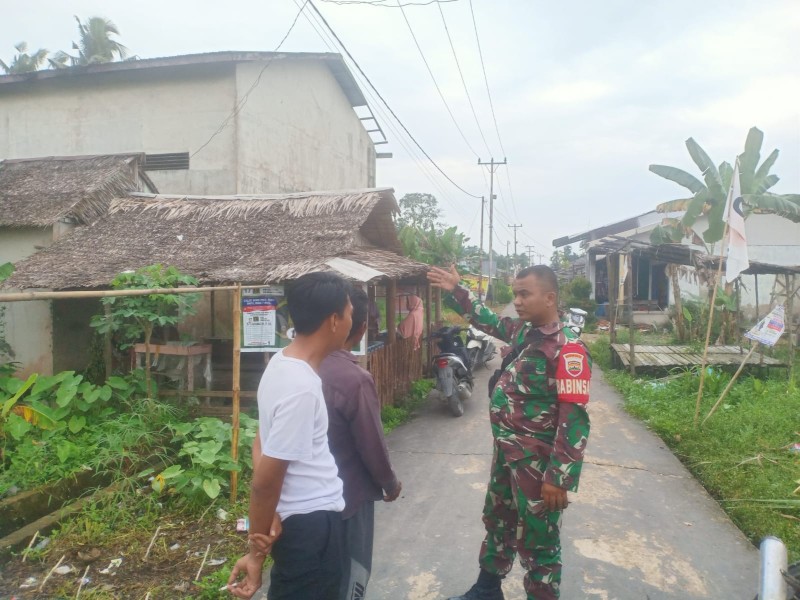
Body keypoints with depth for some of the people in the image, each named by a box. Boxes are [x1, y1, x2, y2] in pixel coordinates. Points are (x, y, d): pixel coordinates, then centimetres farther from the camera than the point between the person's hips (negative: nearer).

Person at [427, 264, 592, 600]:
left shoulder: (568, 348, -21)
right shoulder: (523, 332, 3)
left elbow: (574, 419, -23)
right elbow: (491, 322, 24)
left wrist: (558, 477, -23)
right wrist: (457, 292, 22)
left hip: (538, 463, -9)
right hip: (506, 454, 9)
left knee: (538, 543, 8)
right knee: (497, 523, 25)